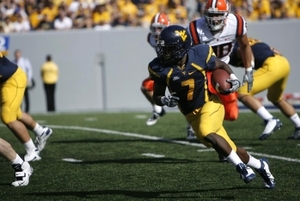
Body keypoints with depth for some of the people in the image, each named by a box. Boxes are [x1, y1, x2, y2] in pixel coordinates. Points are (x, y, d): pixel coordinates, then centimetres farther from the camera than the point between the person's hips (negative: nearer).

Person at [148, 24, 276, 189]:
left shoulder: (199, 56, -18)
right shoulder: (160, 68, -14)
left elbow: (222, 65, 4)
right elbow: (157, 96, -3)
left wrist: (234, 79, -13)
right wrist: (165, 100, -25)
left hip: (210, 103, -3)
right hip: (192, 113, 3)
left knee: (206, 133, -33)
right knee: (230, 149, 7)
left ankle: (241, 166, -16)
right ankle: (260, 166, 33)